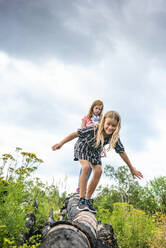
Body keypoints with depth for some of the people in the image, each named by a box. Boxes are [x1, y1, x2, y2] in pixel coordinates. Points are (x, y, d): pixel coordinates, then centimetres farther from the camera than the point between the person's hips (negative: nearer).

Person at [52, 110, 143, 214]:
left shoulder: (115, 138, -26)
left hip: (95, 152, 4)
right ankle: (82, 200, -21)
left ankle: (88, 199, 0)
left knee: (98, 171, -13)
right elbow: (75, 134, -26)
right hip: (83, 148, -4)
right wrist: (61, 143, -19)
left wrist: (132, 169, -8)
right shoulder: (93, 129, -37)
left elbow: (122, 152, -15)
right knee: (86, 167, -26)